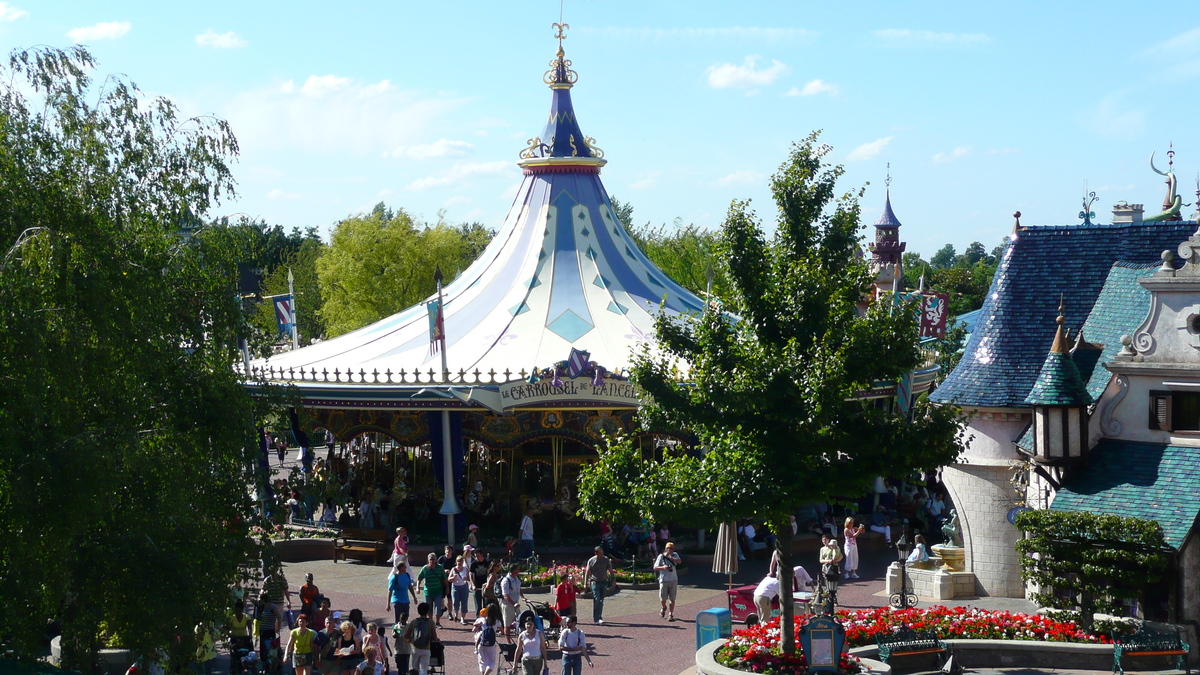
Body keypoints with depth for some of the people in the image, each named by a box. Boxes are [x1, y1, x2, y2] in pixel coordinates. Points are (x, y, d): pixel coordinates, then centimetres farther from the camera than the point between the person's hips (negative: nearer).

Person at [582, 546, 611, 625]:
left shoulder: (606, 560, 3)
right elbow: (587, 572, 3)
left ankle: (599, 617, 20)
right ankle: (597, 619, -11)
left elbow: (610, 570, 8)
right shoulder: (591, 560, -2)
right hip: (595, 582, -3)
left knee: (601, 601, 9)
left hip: (604, 582, 3)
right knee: (596, 600, -12)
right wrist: (585, 583, -1)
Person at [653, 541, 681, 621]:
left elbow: (679, 561, -13)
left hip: (673, 580, 2)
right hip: (664, 580, -2)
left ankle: (671, 614, 8)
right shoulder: (661, 556, -1)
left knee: (672, 599, 0)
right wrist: (663, 567, -17)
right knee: (662, 599, 1)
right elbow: (655, 567, -1)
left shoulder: (675, 555, 7)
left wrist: (669, 557, -16)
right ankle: (664, 608, 33)